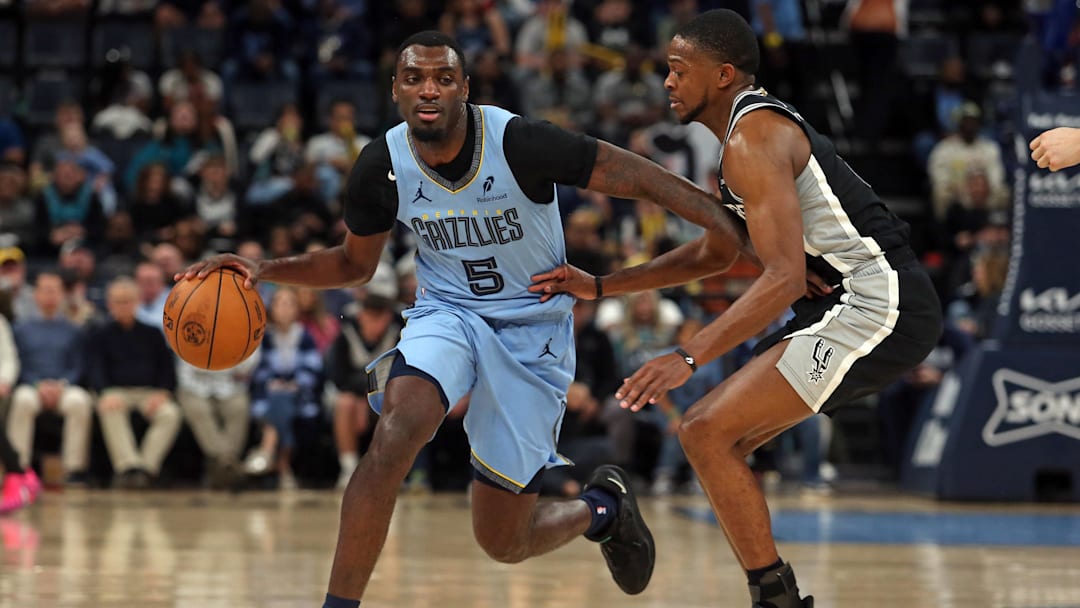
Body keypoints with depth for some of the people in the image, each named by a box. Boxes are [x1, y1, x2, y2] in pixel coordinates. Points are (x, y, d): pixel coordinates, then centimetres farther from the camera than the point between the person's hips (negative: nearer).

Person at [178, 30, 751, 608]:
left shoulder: (520, 143, -24)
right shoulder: (381, 167, -12)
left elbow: (643, 179, -19)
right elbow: (355, 262, 6)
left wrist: (732, 232, -28)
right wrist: (264, 269, -10)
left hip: (532, 330, -2)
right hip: (449, 314, 2)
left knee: (503, 542, 3)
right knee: (394, 437, -32)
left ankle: (601, 507, 38)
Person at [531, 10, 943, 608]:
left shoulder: (753, 138, -14)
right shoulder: (761, 125, 19)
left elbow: (785, 276, -24)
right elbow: (717, 250, 29)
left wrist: (689, 356, -30)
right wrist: (600, 286, 23)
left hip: (876, 308, -11)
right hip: (872, 306, 11)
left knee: (706, 431, -13)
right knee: (722, 437, 15)